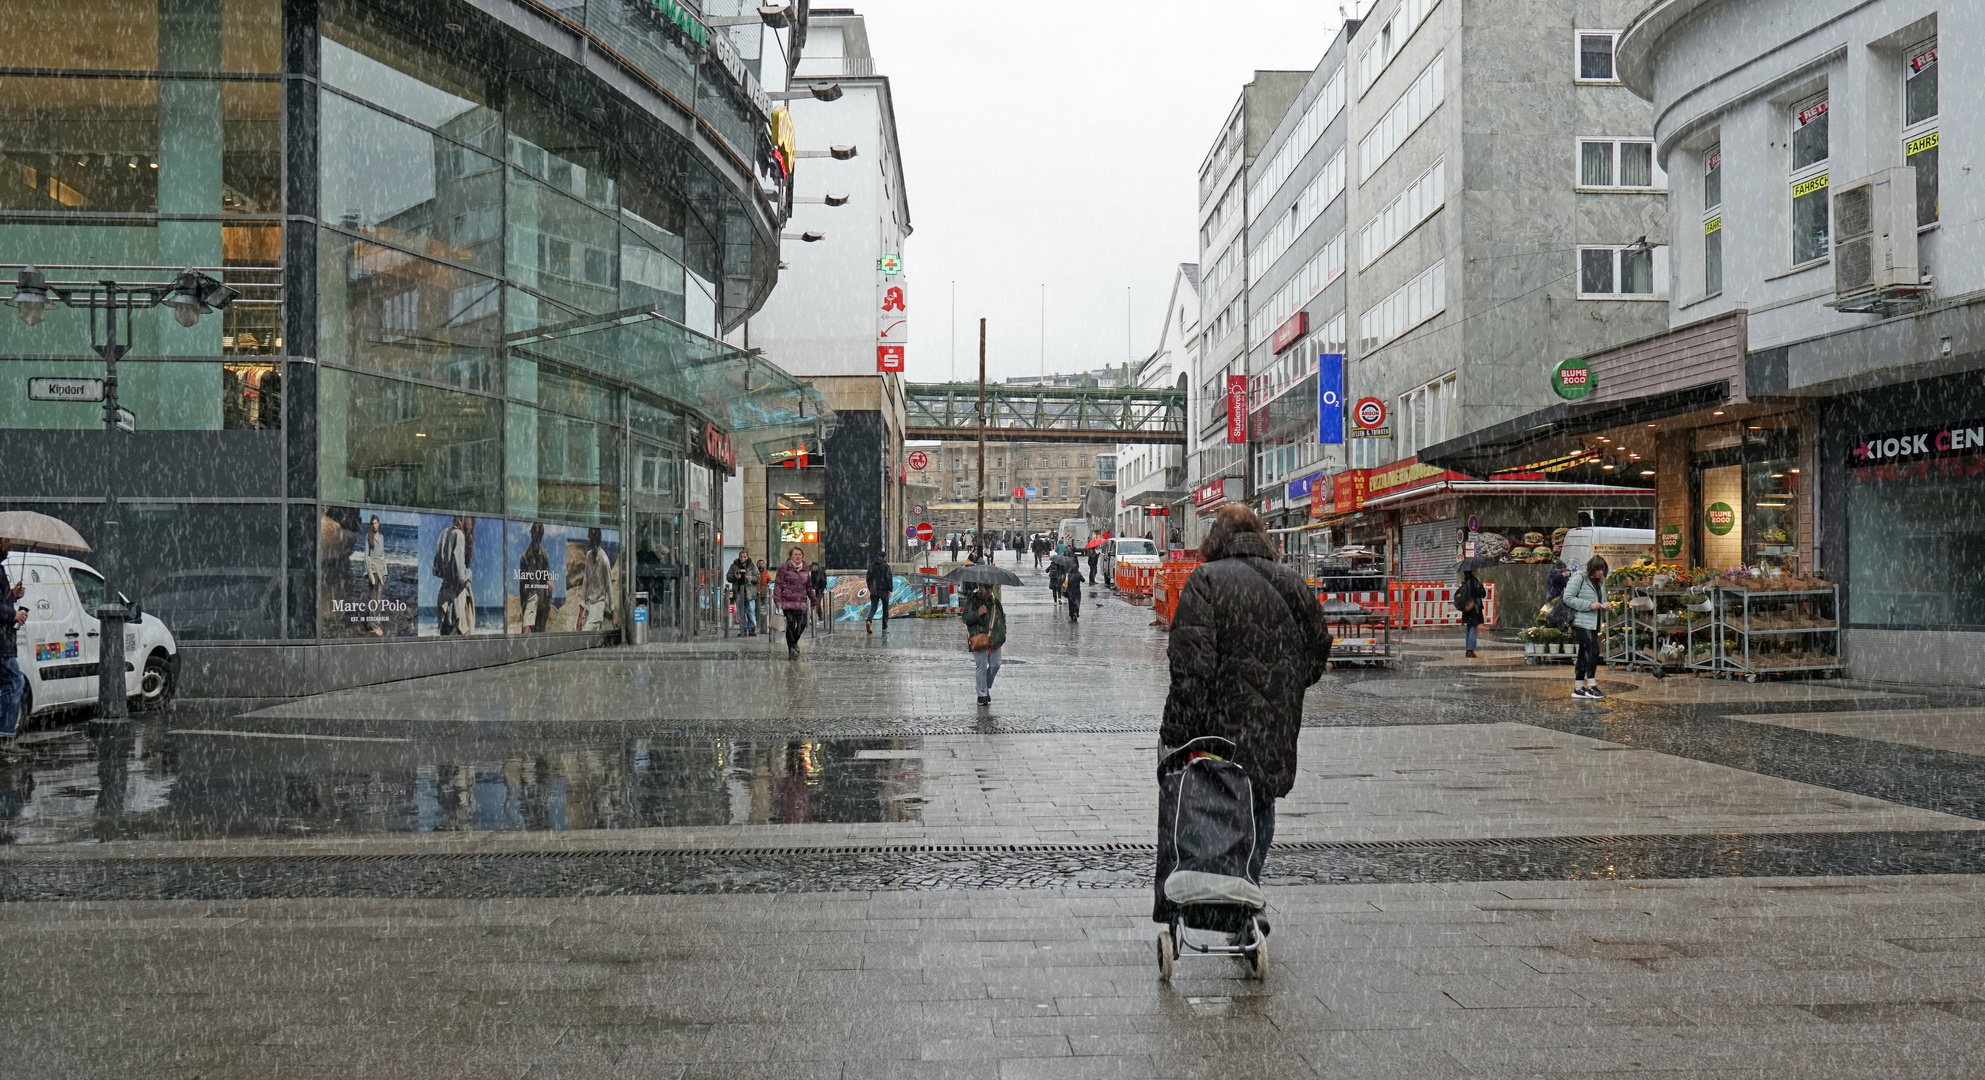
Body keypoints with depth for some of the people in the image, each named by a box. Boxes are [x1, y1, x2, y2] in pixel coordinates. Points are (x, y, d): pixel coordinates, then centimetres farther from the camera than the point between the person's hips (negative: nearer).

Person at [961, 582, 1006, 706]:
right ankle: (982, 695, 3)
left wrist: (1002, 632, 15)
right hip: (979, 639, -5)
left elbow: (1002, 617, 25)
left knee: (995, 664, 6)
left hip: (994, 640, 5)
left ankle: (986, 688, 29)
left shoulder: (995, 602, 12)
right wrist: (977, 613, -24)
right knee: (981, 666, -5)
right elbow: (965, 618, -9)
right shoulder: (972, 601, -4)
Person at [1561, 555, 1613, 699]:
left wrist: (1605, 605, 2)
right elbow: (1568, 598, -14)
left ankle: (1578, 689, 13)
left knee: (1584, 655, 9)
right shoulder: (1579, 578, -8)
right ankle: (1591, 687, -12)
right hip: (1581, 622, -8)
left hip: (1593, 623, 8)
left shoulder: (1600, 582, 16)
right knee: (1592, 651, -16)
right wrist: (1589, 605, -19)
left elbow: (1602, 599, 27)